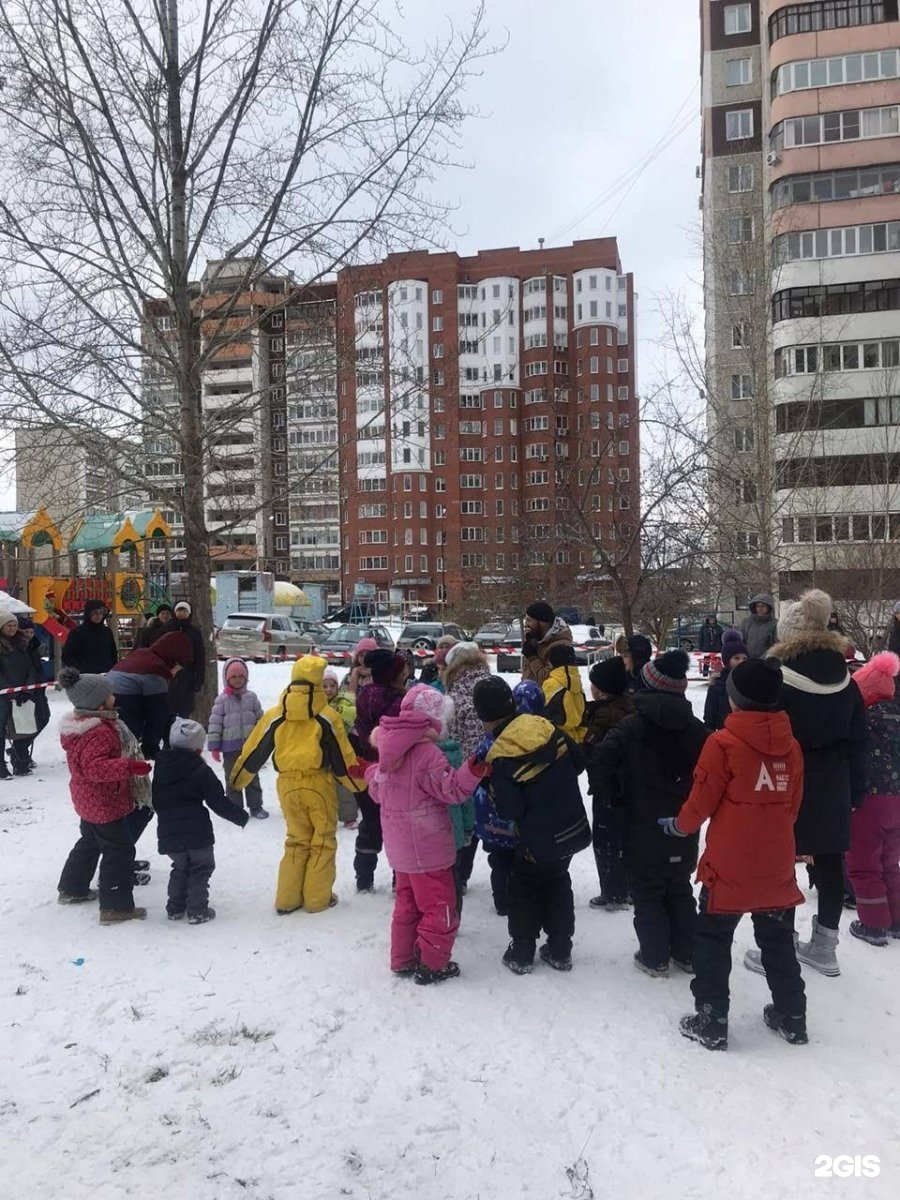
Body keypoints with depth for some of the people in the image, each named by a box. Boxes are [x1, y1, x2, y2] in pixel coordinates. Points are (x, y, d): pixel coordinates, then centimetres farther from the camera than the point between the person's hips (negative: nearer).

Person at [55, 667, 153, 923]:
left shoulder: (81, 724, 5)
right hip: (105, 803, -11)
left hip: (90, 800, 11)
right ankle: (115, 906, 4)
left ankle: (72, 889, 42)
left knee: (91, 842, 28)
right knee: (119, 849, -2)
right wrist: (129, 766, -43)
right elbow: (95, 768, -38)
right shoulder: (100, 732, -29)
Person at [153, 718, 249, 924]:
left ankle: (175, 908, 25)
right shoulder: (201, 771, -10)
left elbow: (156, 801, 17)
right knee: (202, 868, 8)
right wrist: (241, 816, 1)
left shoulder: (160, 767, 7)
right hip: (196, 831, -6)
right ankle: (197, 911, 6)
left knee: (180, 868, 23)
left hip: (168, 832, 6)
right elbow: (219, 802, -10)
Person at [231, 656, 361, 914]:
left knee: (297, 840, 17)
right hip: (318, 784, -3)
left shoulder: (274, 715, 1)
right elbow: (342, 757, -1)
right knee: (323, 841, 12)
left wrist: (236, 782, 20)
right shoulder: (327, 716, -6)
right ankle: (317, 898, 14)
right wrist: (358, 784, 13)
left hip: (288, 785, 3)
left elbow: (253, 751, 6)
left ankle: (287, 899, 17)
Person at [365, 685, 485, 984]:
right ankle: (431, 965, 14)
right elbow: (451, 790, -21)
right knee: (440, 908, 6)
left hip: (400, 845, 9)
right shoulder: (427, 753, -22)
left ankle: (403, 960, 30)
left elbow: (377, 791, 15)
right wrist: (474, 771, -32)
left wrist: (371, 772, 34)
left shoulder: (390, 748, 4)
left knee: (407, 904, 22)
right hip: (427, 847, -9)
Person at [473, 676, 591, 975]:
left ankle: (521, 953, 22)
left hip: (539, 840, -5)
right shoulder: (546, 727, -7)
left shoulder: (501, 757, -22)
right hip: (573, 829, 6)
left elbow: (509, 811, -18)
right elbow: (578, 762, 6)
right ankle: (560, 950, 29)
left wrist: (492, 792, 1)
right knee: (557, 883, 23)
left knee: (522, 888, 16)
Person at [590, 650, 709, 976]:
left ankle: (654, 957, 14)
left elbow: (600, 762, -22)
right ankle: (687, 953, 26)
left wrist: (615, 795, -7)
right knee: (680, 889, 19)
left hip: (643, 827, -4)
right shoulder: (697, 729, -1)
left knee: (647, 892, 9)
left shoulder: (632, 726, -14)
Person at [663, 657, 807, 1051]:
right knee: (778, 942, 21)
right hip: (777, 866, 5)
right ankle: (792, 1017, 32)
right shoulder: (791, 745, 0)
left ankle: (712, 1022, 14)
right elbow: (793, 805, 10)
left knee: (713, 941, 10)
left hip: (729, 866, -5)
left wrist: (678, 825, 9)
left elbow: (701, 802, -11)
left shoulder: (723, 743, -16)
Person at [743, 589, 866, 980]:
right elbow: (857, 741, 9)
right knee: (829, 862, 14)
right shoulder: (845, 680, 4)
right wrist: (855, 791, 16)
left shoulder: (777, 679, -15)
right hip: (832, 790, 6)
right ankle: (824, 946, 27)